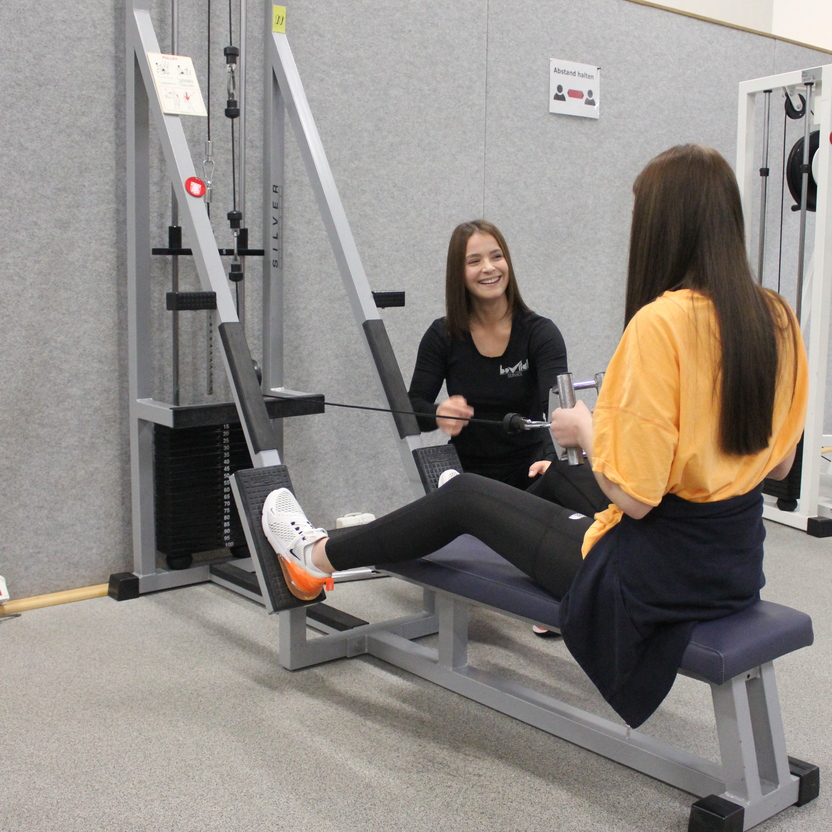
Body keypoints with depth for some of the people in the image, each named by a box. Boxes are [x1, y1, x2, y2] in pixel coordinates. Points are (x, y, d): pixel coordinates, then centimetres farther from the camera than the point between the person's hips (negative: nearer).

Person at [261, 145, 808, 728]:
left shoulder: (662, 320, -24)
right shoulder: (777, 319, -1)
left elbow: (634, 494, -24)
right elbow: (777, 465, 9)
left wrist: (586, 428, -6)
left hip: (656, 573, -7)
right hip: (736, 565, 7)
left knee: (463, 496, 12)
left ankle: (319, 558, 34)